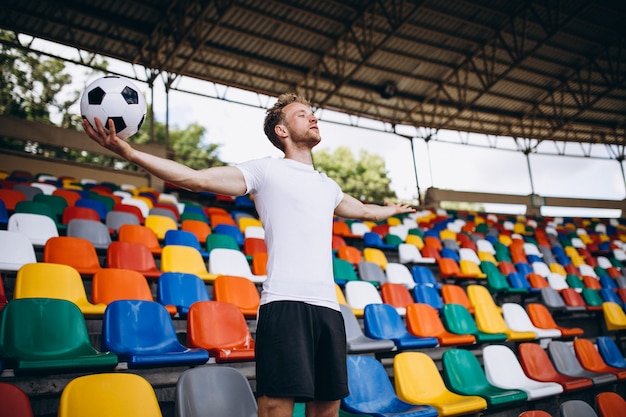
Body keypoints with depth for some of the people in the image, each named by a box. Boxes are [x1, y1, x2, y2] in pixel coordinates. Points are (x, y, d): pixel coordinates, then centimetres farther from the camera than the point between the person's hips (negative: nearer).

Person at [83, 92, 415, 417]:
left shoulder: (328, 187, 24)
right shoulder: (266, 170, 6)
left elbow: (364, 210, 45)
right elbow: (195, 179, -4)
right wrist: (129, 152, -13)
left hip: (328, 306, 6)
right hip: (284, 304, -6)